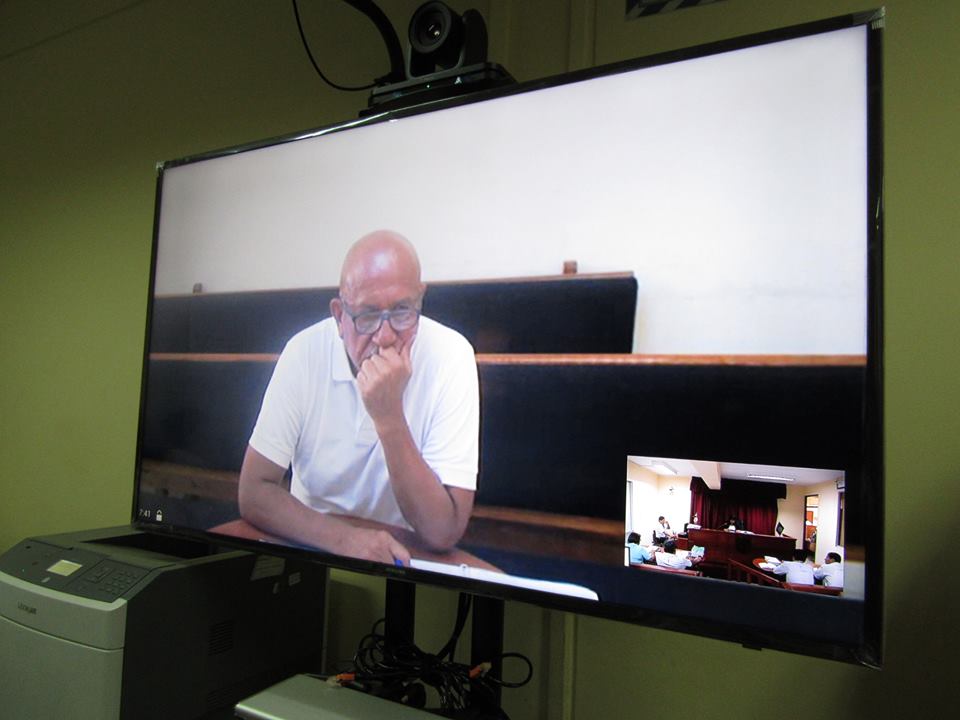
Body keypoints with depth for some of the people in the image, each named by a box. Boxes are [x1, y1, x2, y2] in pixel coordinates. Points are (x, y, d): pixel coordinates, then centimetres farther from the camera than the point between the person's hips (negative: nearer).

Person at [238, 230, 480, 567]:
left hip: (406, 555, -2)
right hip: (313, 546, 2)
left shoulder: (451, 356, -17)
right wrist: (343, 537, -24)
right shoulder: (304, 352, -12)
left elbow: (442, 533, -19)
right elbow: (254, 494, -9)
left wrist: (389, 418, -29)